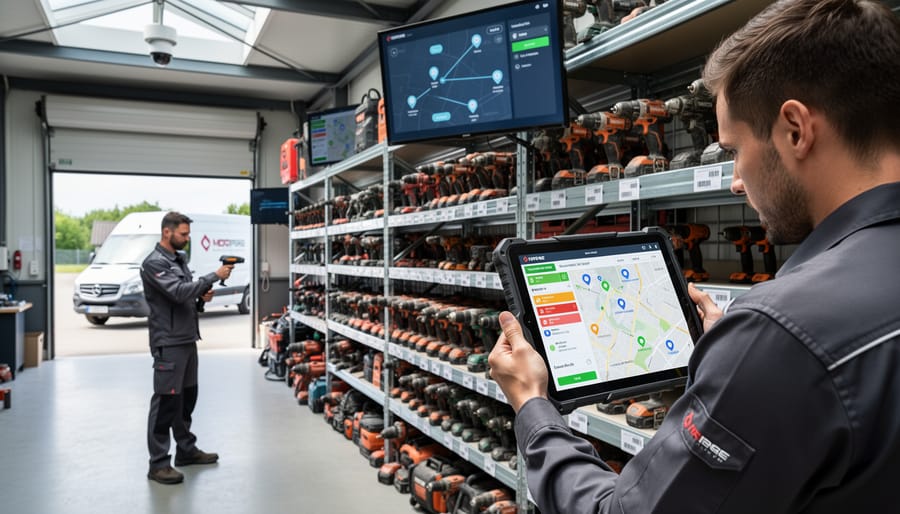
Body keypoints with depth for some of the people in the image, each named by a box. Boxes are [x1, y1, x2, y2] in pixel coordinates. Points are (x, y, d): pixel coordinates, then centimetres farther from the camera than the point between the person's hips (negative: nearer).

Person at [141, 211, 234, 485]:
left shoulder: (179, 259, 15)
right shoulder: (154, 263, -13)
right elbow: (178, 291, -25)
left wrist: (202, 295, 2)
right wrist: (214, 276, -22)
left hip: (187, 339, 9)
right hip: (168, 342, -9)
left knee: (187, 397, 16)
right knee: (166, 401, -5)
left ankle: (186, 449, 29)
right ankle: (158, 464, 3)